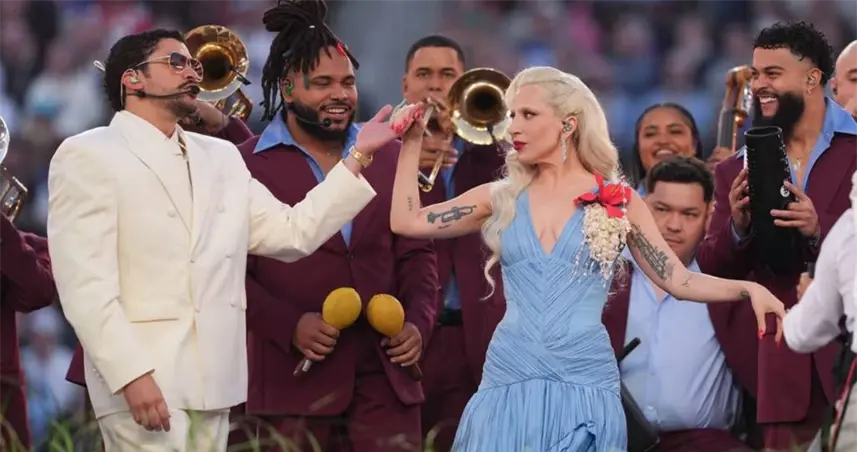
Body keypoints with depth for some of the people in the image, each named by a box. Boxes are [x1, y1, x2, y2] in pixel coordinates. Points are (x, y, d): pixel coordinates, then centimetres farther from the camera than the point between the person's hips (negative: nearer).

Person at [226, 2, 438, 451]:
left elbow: (414, 253, 16)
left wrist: (418, 321, -1)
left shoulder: (388, 156, 13)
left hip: (384, 382, 3)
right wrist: (288, 325, -17)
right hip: (293, 382, -3)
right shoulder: (247, 164, -1)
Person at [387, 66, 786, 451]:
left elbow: (677, 280, 2)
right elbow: (407, 222, 10)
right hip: (510, 382, 2)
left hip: (583, 383, -2)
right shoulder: (503, 199, 9)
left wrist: (747, 289, -13)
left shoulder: (617, 201, 3)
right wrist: (412, 142, 7)